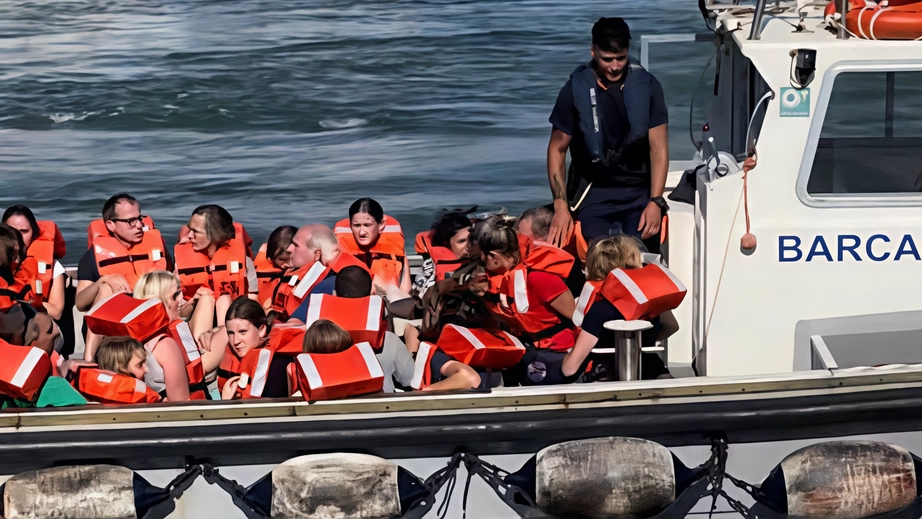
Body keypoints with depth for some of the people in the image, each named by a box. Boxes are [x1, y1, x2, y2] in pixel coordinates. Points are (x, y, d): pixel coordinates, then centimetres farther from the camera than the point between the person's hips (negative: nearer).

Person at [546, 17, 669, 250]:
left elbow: (659, 148, -1)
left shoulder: (646, 86, -2)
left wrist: (655, 202, -13)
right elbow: (557, 149, 4)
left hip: (639, 191, 1)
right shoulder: (575, 90, -3)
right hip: (594, 192, -1)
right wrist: (561, 205, -7)